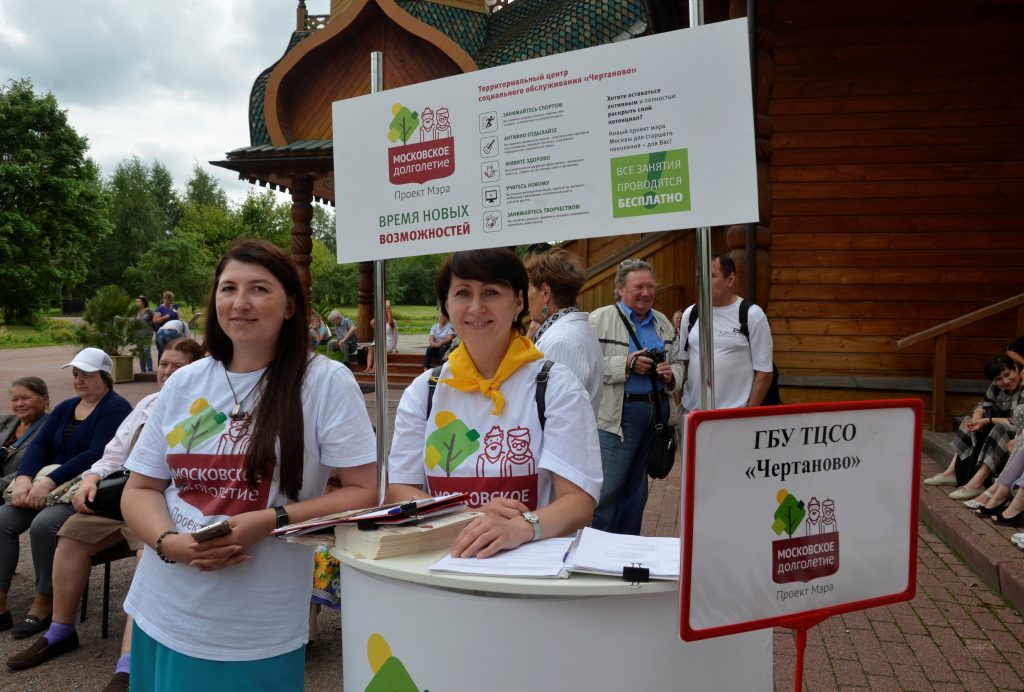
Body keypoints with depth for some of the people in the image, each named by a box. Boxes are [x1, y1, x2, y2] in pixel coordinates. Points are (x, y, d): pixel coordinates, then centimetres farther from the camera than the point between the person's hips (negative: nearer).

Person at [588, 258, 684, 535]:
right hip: (618, 415, -6)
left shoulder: (663, 322, 14)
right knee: (608, 491, -6)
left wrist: (671, 375, -4)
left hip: (657, 413, 6)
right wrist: (626, 364, -19)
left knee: (637, 488, 16)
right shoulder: (600, 319, -6)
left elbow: (678, 362, 18)